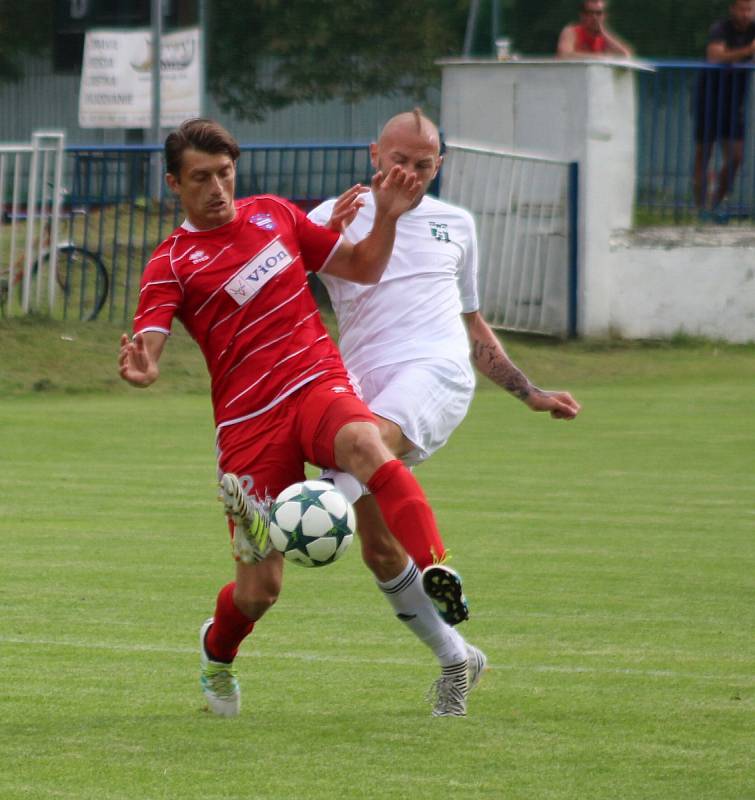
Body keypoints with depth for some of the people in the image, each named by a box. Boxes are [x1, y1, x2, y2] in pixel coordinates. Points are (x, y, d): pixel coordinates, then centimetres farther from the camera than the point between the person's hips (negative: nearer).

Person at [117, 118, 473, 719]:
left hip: (318, 383, 2)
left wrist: (387, 218, 3)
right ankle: (218, 653, 34)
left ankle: (436, 568, -52)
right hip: (249, 421, -2)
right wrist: (139, 370, -38)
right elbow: (146, 342, -15)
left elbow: (363, 268, 22)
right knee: (261, 586, -1)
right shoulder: (171, 264, 1)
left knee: (364, 444, -37)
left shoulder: (274, 215, 14)